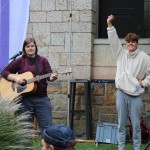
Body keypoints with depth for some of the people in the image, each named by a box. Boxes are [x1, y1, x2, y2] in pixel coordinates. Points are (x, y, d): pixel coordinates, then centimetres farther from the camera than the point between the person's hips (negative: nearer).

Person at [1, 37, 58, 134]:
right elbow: (5, 72, 5)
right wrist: (15, 78, -11)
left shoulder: (43, 60, 7)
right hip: (25, 99, 0)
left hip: (42, 98, 0)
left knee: (47, 126, -4)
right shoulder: (20, 61, 4)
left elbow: (49, 76, -1)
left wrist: (53, 77, -24)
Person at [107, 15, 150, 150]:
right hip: (121, 93, 2)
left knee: (136, 124, 2)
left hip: (135, 95, -2)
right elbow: (114, 40, -2)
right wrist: (110, 25, -11)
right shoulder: (121, 53, 7)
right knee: (121, 124, 8)